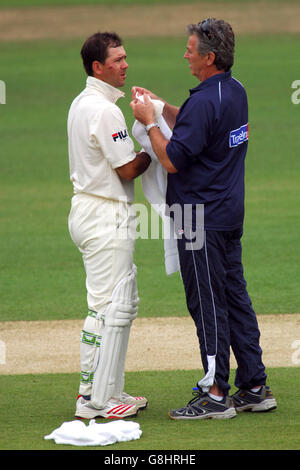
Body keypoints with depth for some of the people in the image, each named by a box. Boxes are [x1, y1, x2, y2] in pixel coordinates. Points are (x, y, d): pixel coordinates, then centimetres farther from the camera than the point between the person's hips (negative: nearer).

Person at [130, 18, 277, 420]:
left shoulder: (204, 101, -21)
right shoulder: (236, 92, 10)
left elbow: (172, 159, -21)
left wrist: (149, 122, -10)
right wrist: (161, 107, 15)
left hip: (202, 218, -9)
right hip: (230, 216, 9)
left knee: (207, 304, -4)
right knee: (235, 298, 12)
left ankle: (216, 395, -1)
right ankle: (255, 388, 15)